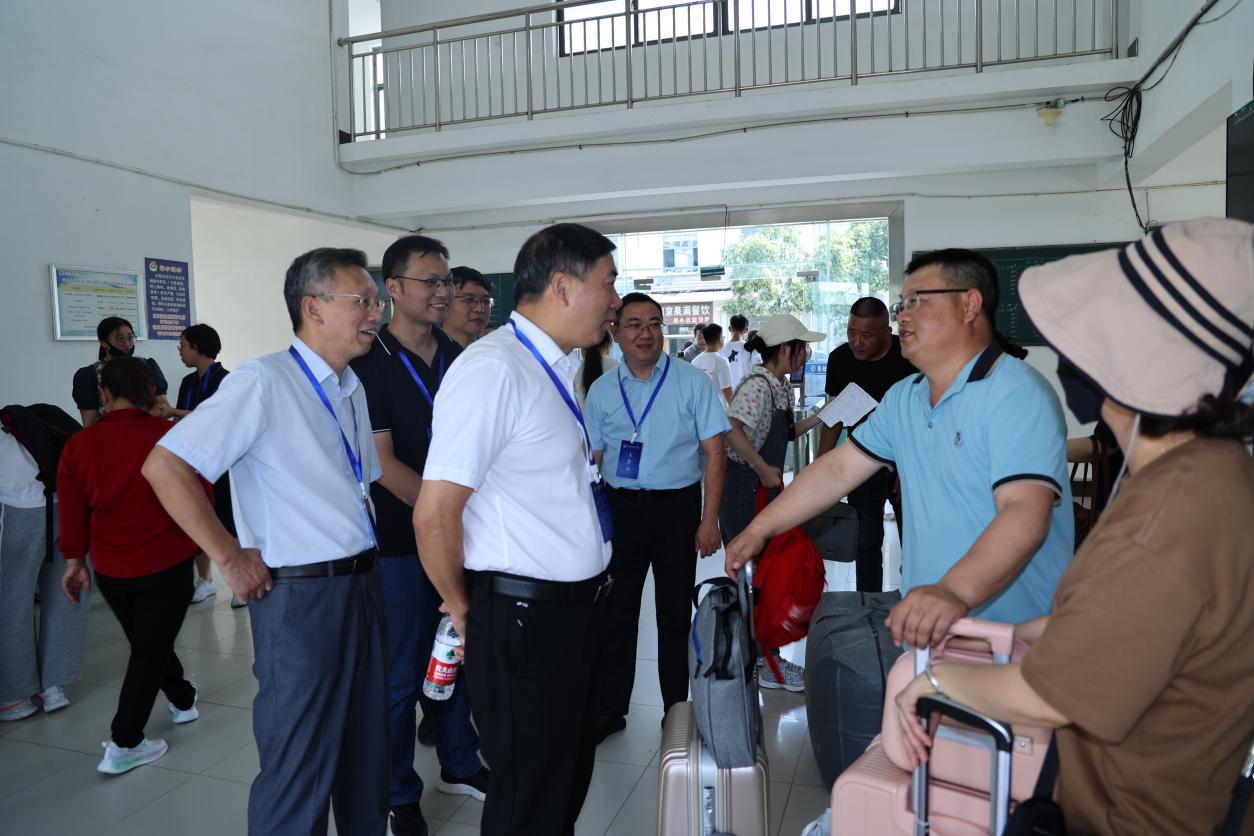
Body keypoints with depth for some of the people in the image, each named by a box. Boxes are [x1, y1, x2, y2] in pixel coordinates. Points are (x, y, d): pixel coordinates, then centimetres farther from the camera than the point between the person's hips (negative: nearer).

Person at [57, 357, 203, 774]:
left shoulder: (78, 445, -6)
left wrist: (75, 559, 13)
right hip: (166, 564, -4)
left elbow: (72, 510, 0)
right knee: (151, 650, 8)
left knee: (147, 643, 23)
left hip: (110, 569, 4)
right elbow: (200, 497, -7)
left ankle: (183, 701, 43)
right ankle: (123, 746, 10)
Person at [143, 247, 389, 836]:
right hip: (300, 595, -7)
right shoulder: (263, 382, -14)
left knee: (368, 754, 19)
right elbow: (164, 466, -19)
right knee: (300, 772, 6)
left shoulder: (351, 389, 11)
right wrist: (231, 558, -16)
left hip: (362, 584, 8)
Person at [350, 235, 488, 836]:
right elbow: (383, 464, -16)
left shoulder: (458, 359, 6)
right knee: (401, 675, 8)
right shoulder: (369, 363, -12)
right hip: (400, 541, -5)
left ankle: (460, 765, 39)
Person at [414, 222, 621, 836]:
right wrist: (462, 608, -9)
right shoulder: (493, 368, -21)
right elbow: (434, 514, -22)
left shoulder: (557, 366, 8)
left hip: (575, 604, 9)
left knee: (571, 773, 25)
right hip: (523, 616, -8)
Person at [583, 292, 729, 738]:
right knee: (615, 612, 9)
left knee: (675, 613, 9)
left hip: (677, 505, -2)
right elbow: (592, 460, 9)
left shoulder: (692, 381, -3)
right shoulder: (601, 391, 5)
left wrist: (709, 520, -10)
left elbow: (714, 453, -4)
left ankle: (676, 712, 25)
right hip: (620, 506, 2)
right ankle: (609, 710, 24)